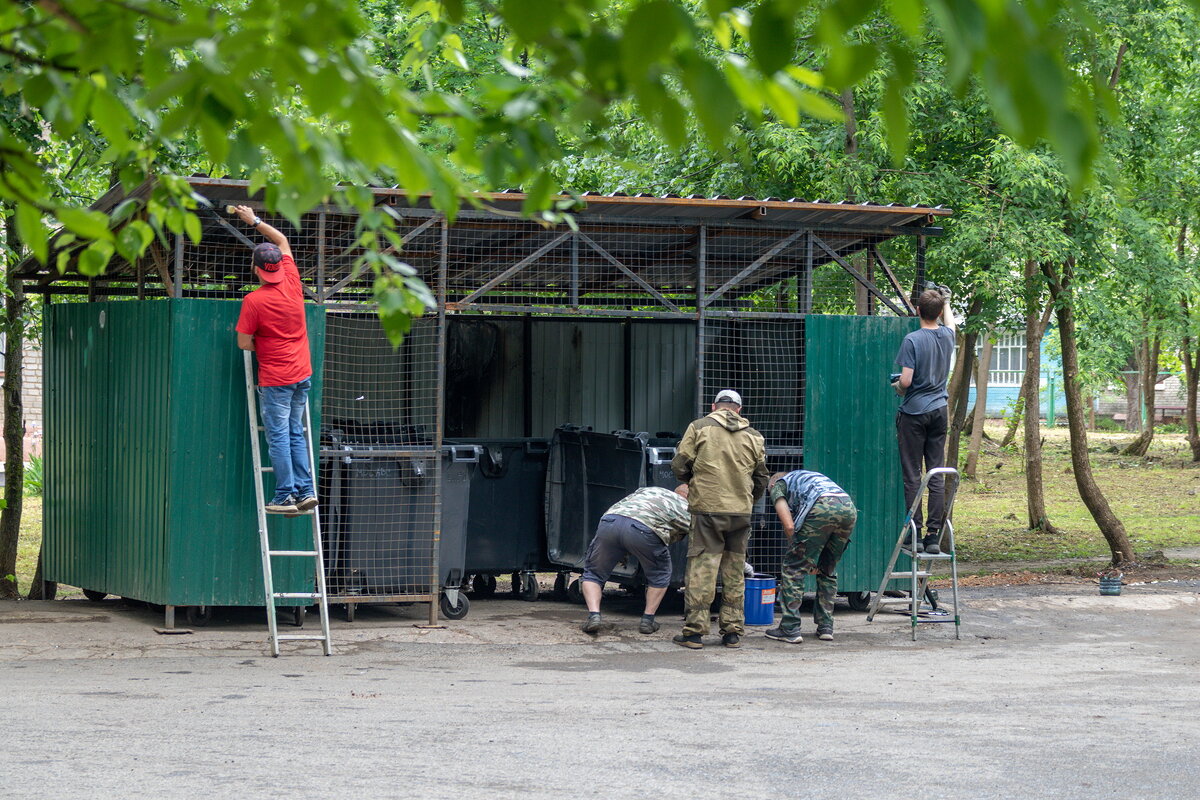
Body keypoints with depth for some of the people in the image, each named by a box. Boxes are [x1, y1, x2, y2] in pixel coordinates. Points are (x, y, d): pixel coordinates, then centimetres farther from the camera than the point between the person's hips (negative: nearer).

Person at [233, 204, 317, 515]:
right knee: (296, 434, 13)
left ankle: (285, 497, -1)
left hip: (275, 379, -6)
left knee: (278, 438, -1)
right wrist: (255, 221, 24)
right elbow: (282, 241, 17)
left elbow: (244, 343, -9)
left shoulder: (253, 301, -15)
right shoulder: (292, 283, 0)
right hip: (302, 373, 6)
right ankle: (305, 491, 8)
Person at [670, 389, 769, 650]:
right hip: (741, 512, 3)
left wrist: (692, 482, 19)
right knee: (734, 572, 10)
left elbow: (679, 465, -1)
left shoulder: (699, 427, 2)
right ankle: (733, 632, 12)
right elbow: (761, 480, 15)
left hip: (706, 508, -3)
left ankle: (694, 631, -4)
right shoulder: (753, 436, 12)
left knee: (701, 569, -2)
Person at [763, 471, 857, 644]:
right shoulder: (809, 476, 42)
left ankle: (790, 629, 2)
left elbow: (789, 526, 9)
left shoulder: (777, 486, 24)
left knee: (793, 567, 6)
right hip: (849, 507, 6)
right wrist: (812, 559, 35)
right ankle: (825, 627, 21)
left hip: (822, 508, -6)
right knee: (827, 570, 23)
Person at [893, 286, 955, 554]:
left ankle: (915, 535, -4)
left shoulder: (913, 340, -13)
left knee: (912, 476, -2)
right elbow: (950, 322, 29)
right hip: (939, 411, 5)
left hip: (914, 412, -5)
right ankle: (934, 536, 1)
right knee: (937, 475, 4)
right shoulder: (947, 336, 3)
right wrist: (946, 301, 47)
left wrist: (898, 387, 6)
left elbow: (906, 380, -17)